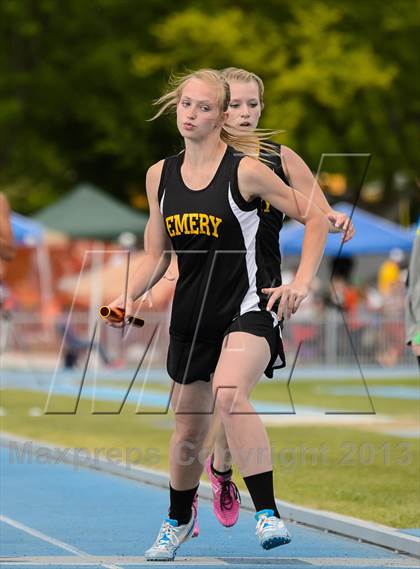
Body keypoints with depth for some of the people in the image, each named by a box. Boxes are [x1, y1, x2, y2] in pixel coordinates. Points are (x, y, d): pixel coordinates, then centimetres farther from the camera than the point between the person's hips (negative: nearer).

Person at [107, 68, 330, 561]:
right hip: (191, 316, 5)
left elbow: (314, 219, -1)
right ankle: (178, 521, 42)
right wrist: (130, 296, -4)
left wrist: (301, 283, -10)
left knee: (229, 394, -34)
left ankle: (267, 514, -32)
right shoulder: (160, 175, 6)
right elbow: (156, 256, 13)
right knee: (188, 429, 16)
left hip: (247, 307, -5)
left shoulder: (245, 170, -9)